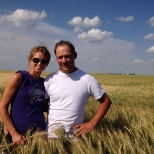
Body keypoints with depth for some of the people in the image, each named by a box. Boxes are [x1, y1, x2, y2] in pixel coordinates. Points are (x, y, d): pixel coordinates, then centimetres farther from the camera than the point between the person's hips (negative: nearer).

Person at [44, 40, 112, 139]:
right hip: (51, 133, 1)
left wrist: (91, 124, -6)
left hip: (75, 135, -1)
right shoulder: (50, 80, -3)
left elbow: (106, 101, 0)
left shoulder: (87, 80, -8)